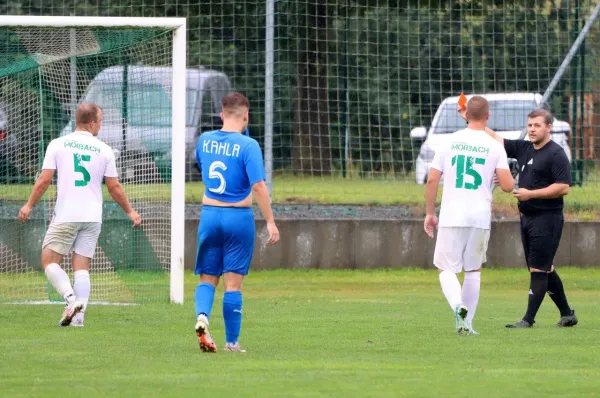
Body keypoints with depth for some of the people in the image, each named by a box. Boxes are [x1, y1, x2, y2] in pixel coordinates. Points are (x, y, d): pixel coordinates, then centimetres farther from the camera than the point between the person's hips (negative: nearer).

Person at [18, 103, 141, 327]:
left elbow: (44, 180, -3)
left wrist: (29, 205, 9)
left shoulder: (58, 145, -1)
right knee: (82, 267, 6)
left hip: (66, 216, -3)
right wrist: (130, 211, 20)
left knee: (49, 261, 3)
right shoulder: (104, 150, 3)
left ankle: (71, 298, -18)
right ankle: (79, 315, -5)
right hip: (93, 217, 3)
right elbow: (114, 187, 6)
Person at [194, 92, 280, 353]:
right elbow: (258, 186, -18)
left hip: (209, 214, 4)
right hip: (238, 217, -4)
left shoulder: (204, 141, 3)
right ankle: (231, 342, 6)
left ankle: (202, 316, -18)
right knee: (233, 282, 3)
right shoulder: (248, 146, -13)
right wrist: (270, 221, -15)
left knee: (207, 278, 11)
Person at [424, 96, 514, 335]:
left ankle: (458, 305, -24)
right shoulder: (494, 147, 0)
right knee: (473, 270, 15)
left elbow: (432, 180, 1)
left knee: (447, 269, 4)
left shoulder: (450, 142, 2)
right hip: (480, 217, 1)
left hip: (452, 216, -1)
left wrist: (430, 213, 11)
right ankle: (467, 323, 12)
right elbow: (507, 186, -7)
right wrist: (505, 179, 18)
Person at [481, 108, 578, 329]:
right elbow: (495, 139, 15)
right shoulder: (523, 148, 12)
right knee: (545, 269, 13)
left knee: (538, 269, -7)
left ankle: (529, 319, -7)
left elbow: (563, 187, -19)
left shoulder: (556, 154, -11)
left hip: (547, 219, -8)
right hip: (527, 218, 8)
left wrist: (530, 194, -18)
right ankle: (567, 314, 23)